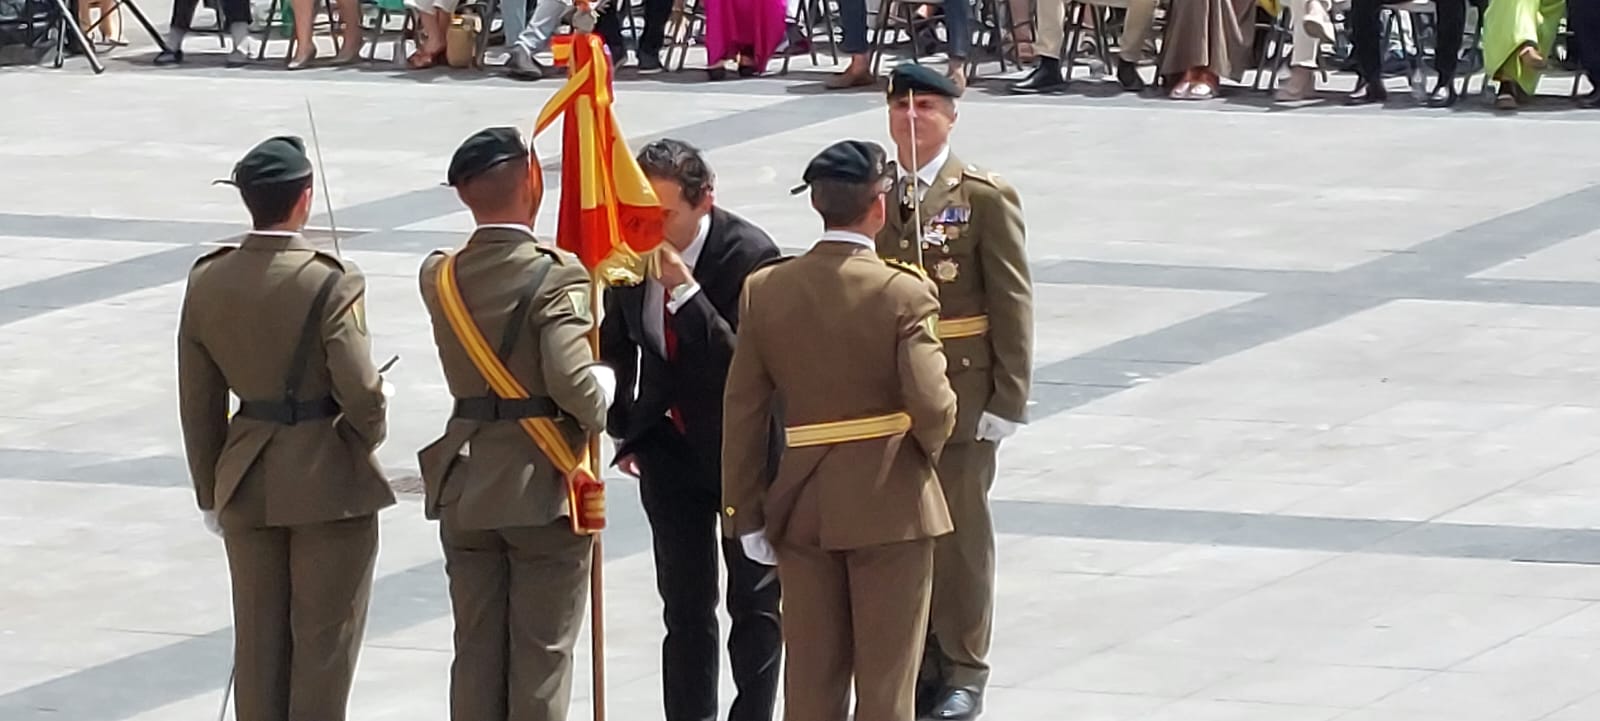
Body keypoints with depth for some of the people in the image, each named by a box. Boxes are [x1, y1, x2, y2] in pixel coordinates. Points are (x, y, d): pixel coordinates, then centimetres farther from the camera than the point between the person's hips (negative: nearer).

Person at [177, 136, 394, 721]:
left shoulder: (207, 282, -2)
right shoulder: (330, 282, -19)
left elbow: (197, 402, 4)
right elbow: (360, 391, -20)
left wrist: (210, 492, 14)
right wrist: (369, 434, 3)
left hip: (247, 481, 5)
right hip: (330, 477, -5)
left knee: (257, 640, 14)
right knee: (324, 640, 6)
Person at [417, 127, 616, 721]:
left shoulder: (439, 276, 1)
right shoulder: (555, 275, -17)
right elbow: (573, 382, -25)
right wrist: (604, 390, -5)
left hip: (465, 488, 5)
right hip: (544, 488, -5)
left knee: (476, 655, 11)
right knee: (541, 658, 3)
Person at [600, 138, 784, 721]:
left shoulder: (749, 253, -21)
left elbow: (743, 363, -28)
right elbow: (617, 343, 10)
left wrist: (686, 291, -34)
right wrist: (624, 429, 10)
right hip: (668, 443, 4)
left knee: (754, 601, 5)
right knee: (684, 605, 6)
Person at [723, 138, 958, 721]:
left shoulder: (765, 290, -2)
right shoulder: (904, 294, -15)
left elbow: (743, 412, 1)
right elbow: (932, 406, -20)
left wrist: (746, 513, 7)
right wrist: (928, 448, 3)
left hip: (801, 502, 4)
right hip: (889, 505, -4)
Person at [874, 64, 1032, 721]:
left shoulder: (985, 197, -5)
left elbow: (1012, 303, -6)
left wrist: (1008, 397, -10)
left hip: (961, 394, -4)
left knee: (959, 530, 2)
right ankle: (915, 661, 19)